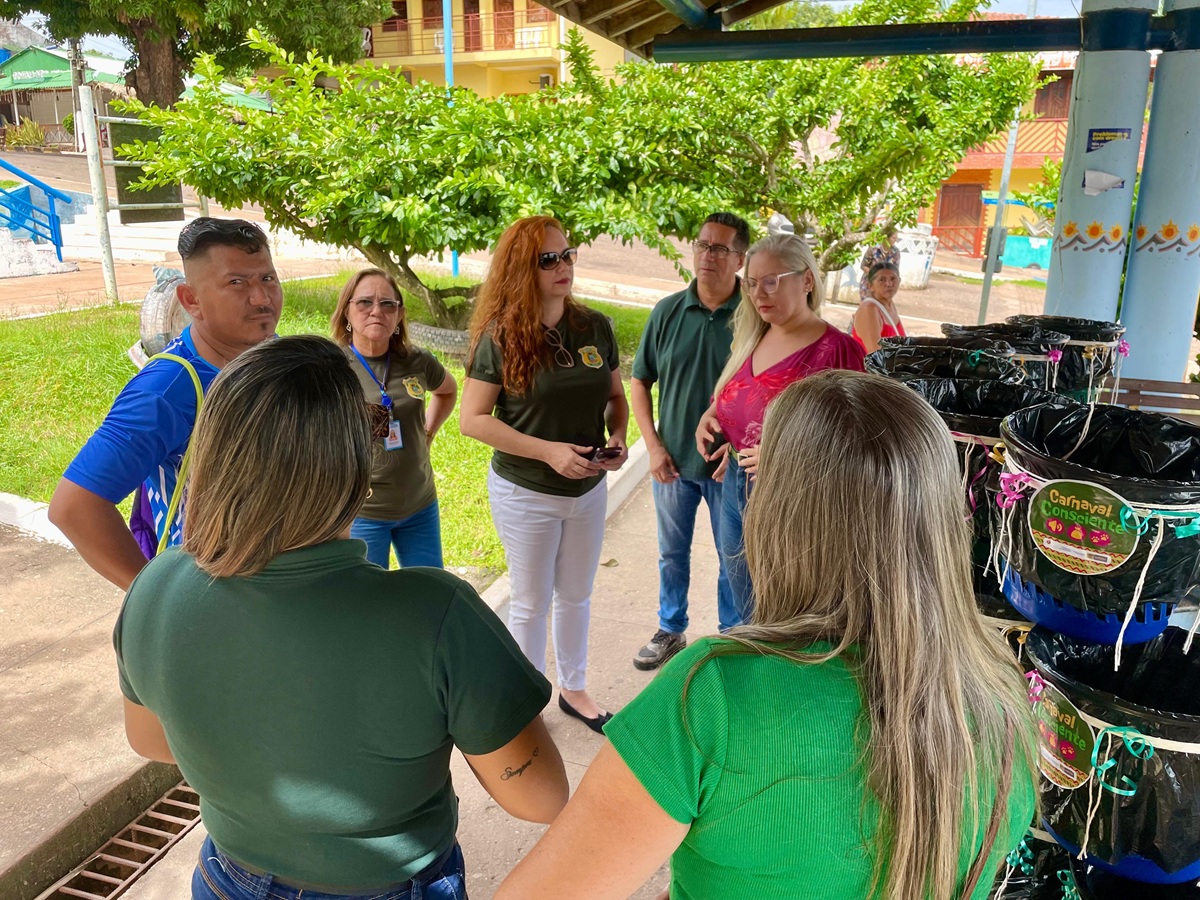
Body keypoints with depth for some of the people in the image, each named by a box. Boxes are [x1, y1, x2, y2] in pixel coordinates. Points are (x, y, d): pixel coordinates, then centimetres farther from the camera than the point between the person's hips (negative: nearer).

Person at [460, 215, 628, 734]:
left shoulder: (596, 327, -3)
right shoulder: (501, 338, -16)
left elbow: (615, 395, 8)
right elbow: (472, 418, -17)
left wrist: (617, 438, -13)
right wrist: (548, 451, -24)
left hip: (588, 488, 4)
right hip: (525, 492, -4)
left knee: (576, 596, 20)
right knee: (532, 602, 11)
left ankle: (574, 689, 41)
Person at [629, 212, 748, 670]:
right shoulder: (668, 312, -3)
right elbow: (640, 381, 4)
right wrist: (653, 445, -4)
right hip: (673, 460, 3)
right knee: (672, 553, 18)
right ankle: (670, 631, 39)